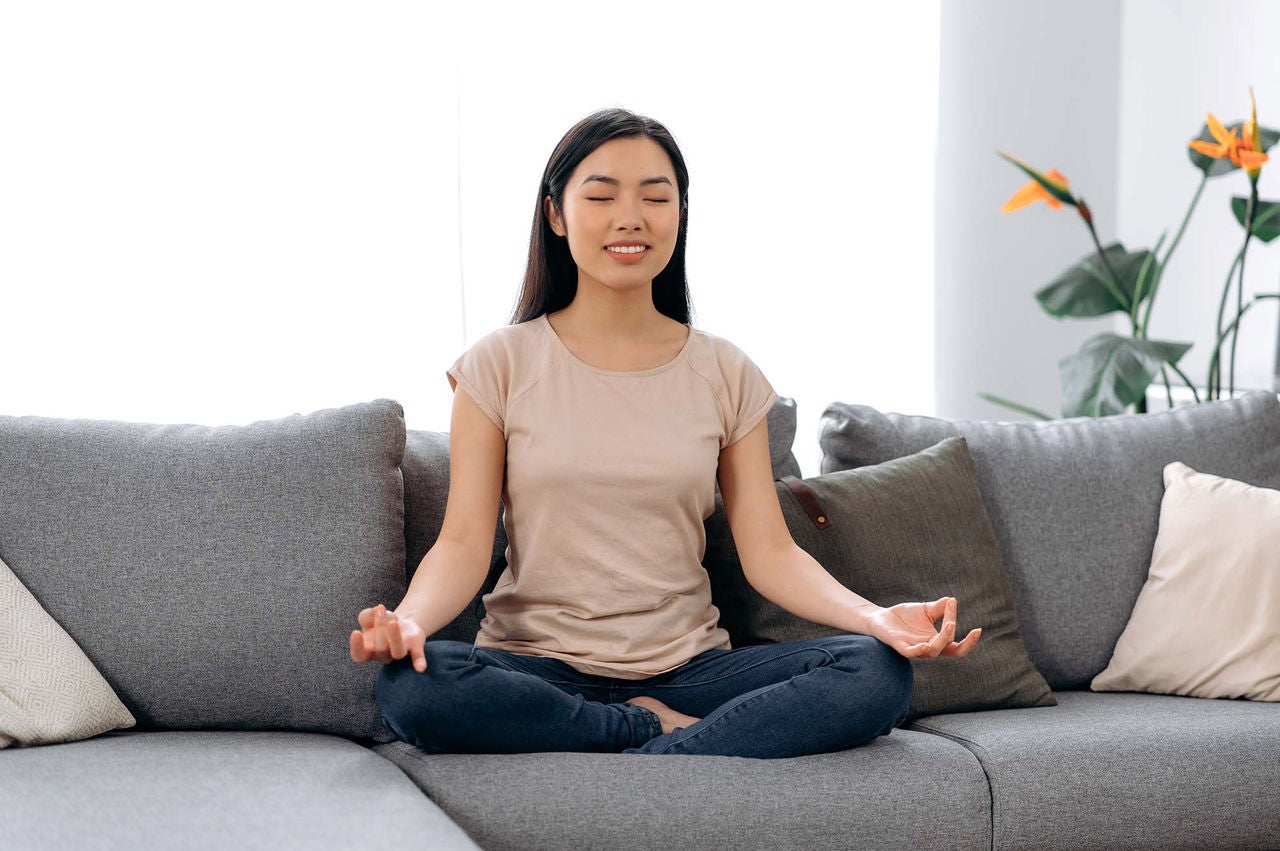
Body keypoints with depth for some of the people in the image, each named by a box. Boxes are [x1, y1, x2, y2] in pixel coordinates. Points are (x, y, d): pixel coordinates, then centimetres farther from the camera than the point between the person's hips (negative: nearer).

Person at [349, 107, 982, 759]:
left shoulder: (726, 374, 9)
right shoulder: (502, 364, 3)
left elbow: (769, 552, 2)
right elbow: (463, 542, -4)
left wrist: (877, 618, -17)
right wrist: (409, 618, -27)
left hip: (686, 668, 1)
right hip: (538, 669, -1)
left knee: (879, 672, -23)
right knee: (409, 685, -34)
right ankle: (664, 731, -16)